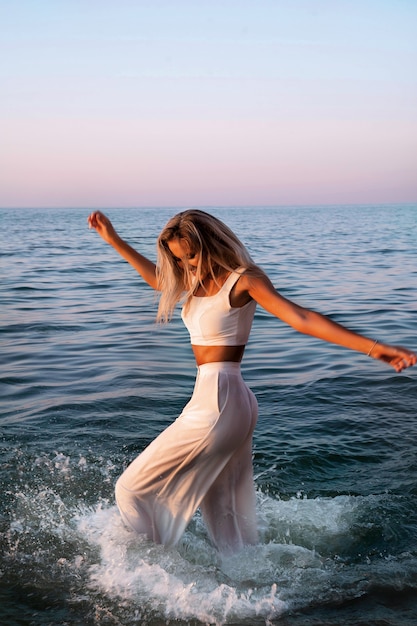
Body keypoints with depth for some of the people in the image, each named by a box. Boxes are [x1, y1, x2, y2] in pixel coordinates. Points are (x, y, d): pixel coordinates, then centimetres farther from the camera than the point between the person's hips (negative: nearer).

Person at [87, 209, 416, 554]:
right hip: (232, 404, 9)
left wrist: (373, 347, -31)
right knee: (228, 518, 15)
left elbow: (301, 318, -21)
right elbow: (159, 279, 31)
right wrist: (113, 239, 32)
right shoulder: (201, 279, 12)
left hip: (219, 402, -9)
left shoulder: (242, 280, -11)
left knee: (135, 488, 1)